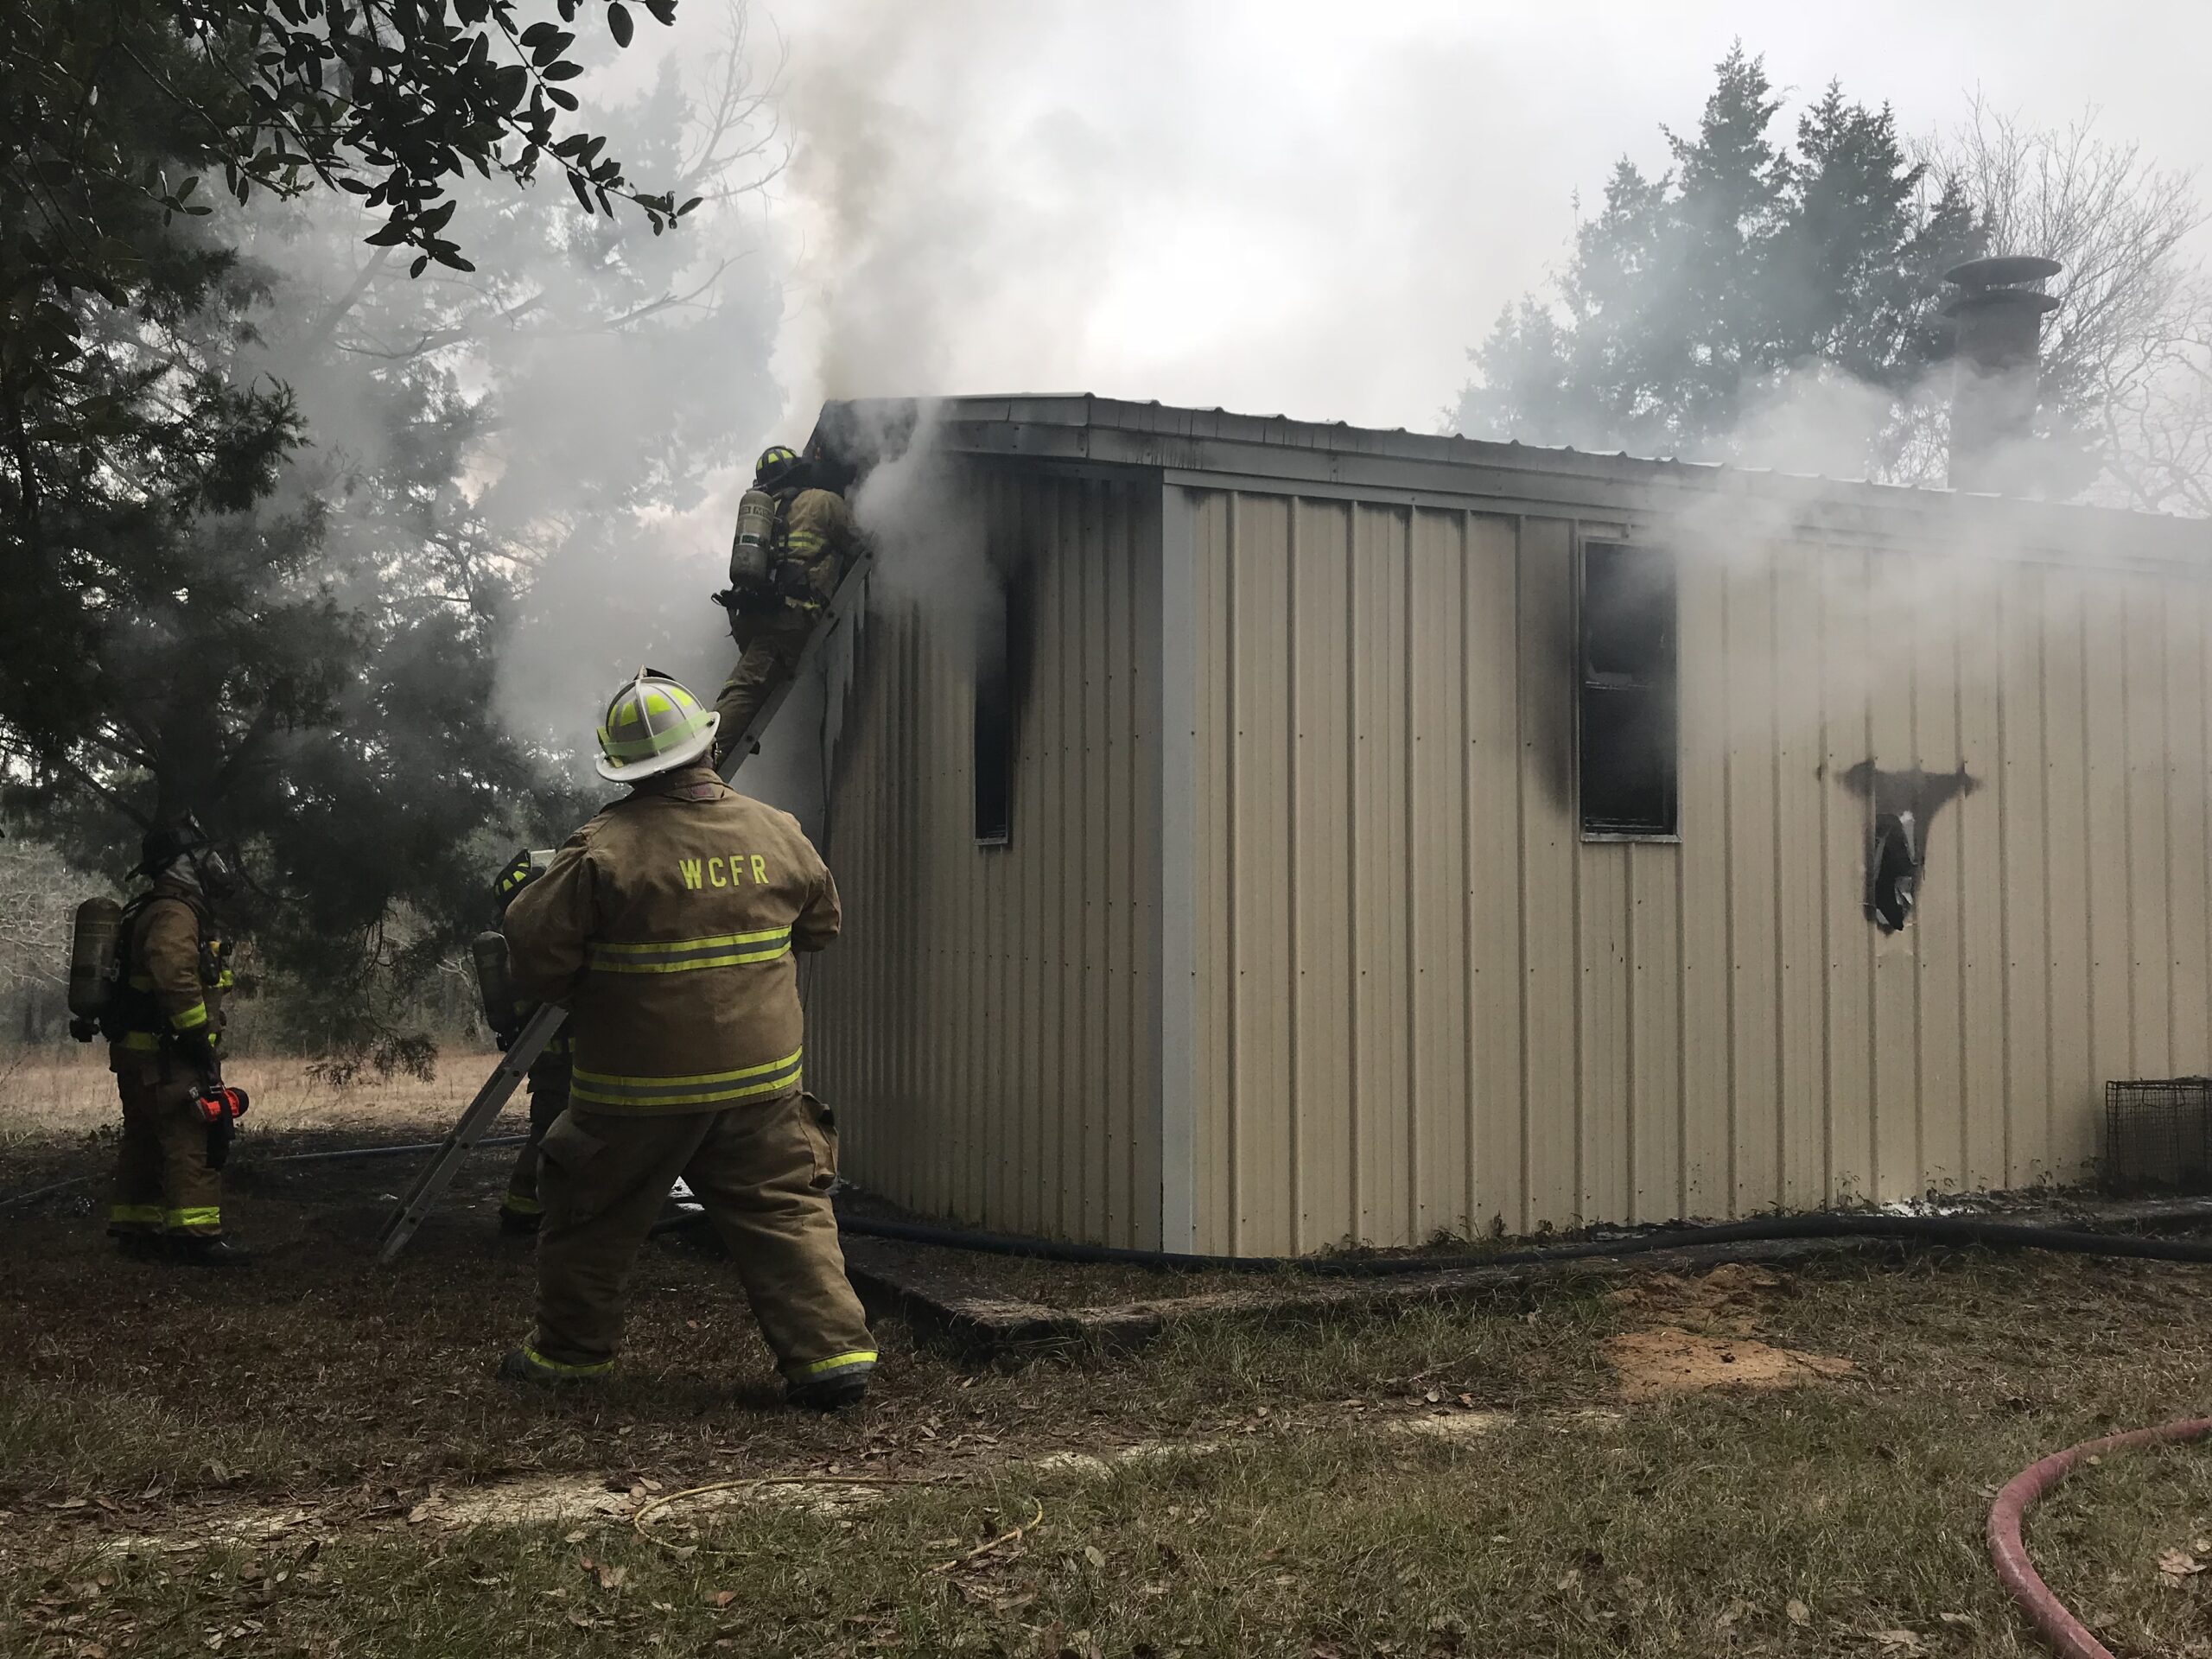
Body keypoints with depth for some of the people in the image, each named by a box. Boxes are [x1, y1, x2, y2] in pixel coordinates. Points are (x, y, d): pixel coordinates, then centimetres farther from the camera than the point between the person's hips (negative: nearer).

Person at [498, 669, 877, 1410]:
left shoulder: (603, 850, -14)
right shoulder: (776, 833, 0)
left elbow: (532, 953, -12)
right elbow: (822, 924, 16)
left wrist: (580, 991, 8)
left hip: (637, 1087, -2)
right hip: (760, 1078, 3)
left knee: (591, 1216, 17)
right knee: (786, 1213, 9)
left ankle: (569, 1349, 30)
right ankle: (832, 1350, 0)